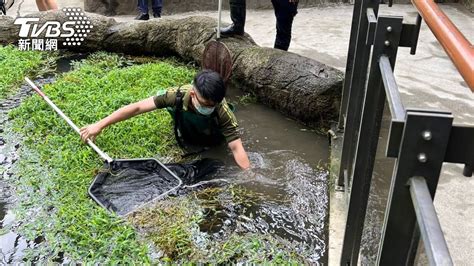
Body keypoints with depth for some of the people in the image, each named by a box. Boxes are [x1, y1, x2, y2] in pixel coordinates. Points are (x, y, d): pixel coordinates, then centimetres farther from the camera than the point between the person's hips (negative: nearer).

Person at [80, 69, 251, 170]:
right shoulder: (179, 95, -42)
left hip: (211, 143, -1)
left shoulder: (223, 112, -45)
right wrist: (100, 125, -39)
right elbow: (137, 108, -39)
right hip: (185, 139, 1)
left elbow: (237, 148, -47)